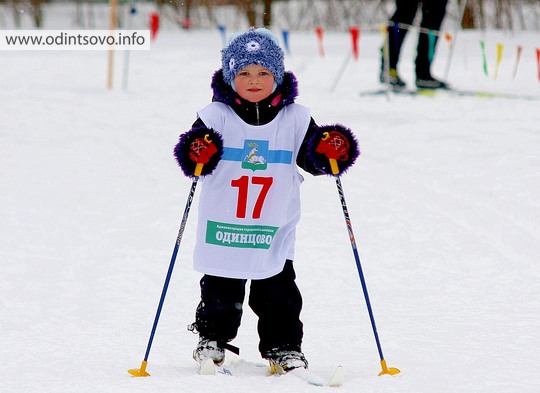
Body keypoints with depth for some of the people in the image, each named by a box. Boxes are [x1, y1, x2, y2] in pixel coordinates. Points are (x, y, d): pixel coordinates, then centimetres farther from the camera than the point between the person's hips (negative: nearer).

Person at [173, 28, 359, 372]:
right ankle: (212, 339, 27)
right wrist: (197, 156, -33)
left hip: (275, 233, 1)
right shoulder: (217, 117, -6)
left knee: (280, 295, 5)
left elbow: (313, 160, 5)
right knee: (220, 295, 10)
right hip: (223, 229, -1)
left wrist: (331, 153, -16)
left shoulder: (294, 119, 0)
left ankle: (284, 347, 16)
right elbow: (192, 159, -11)